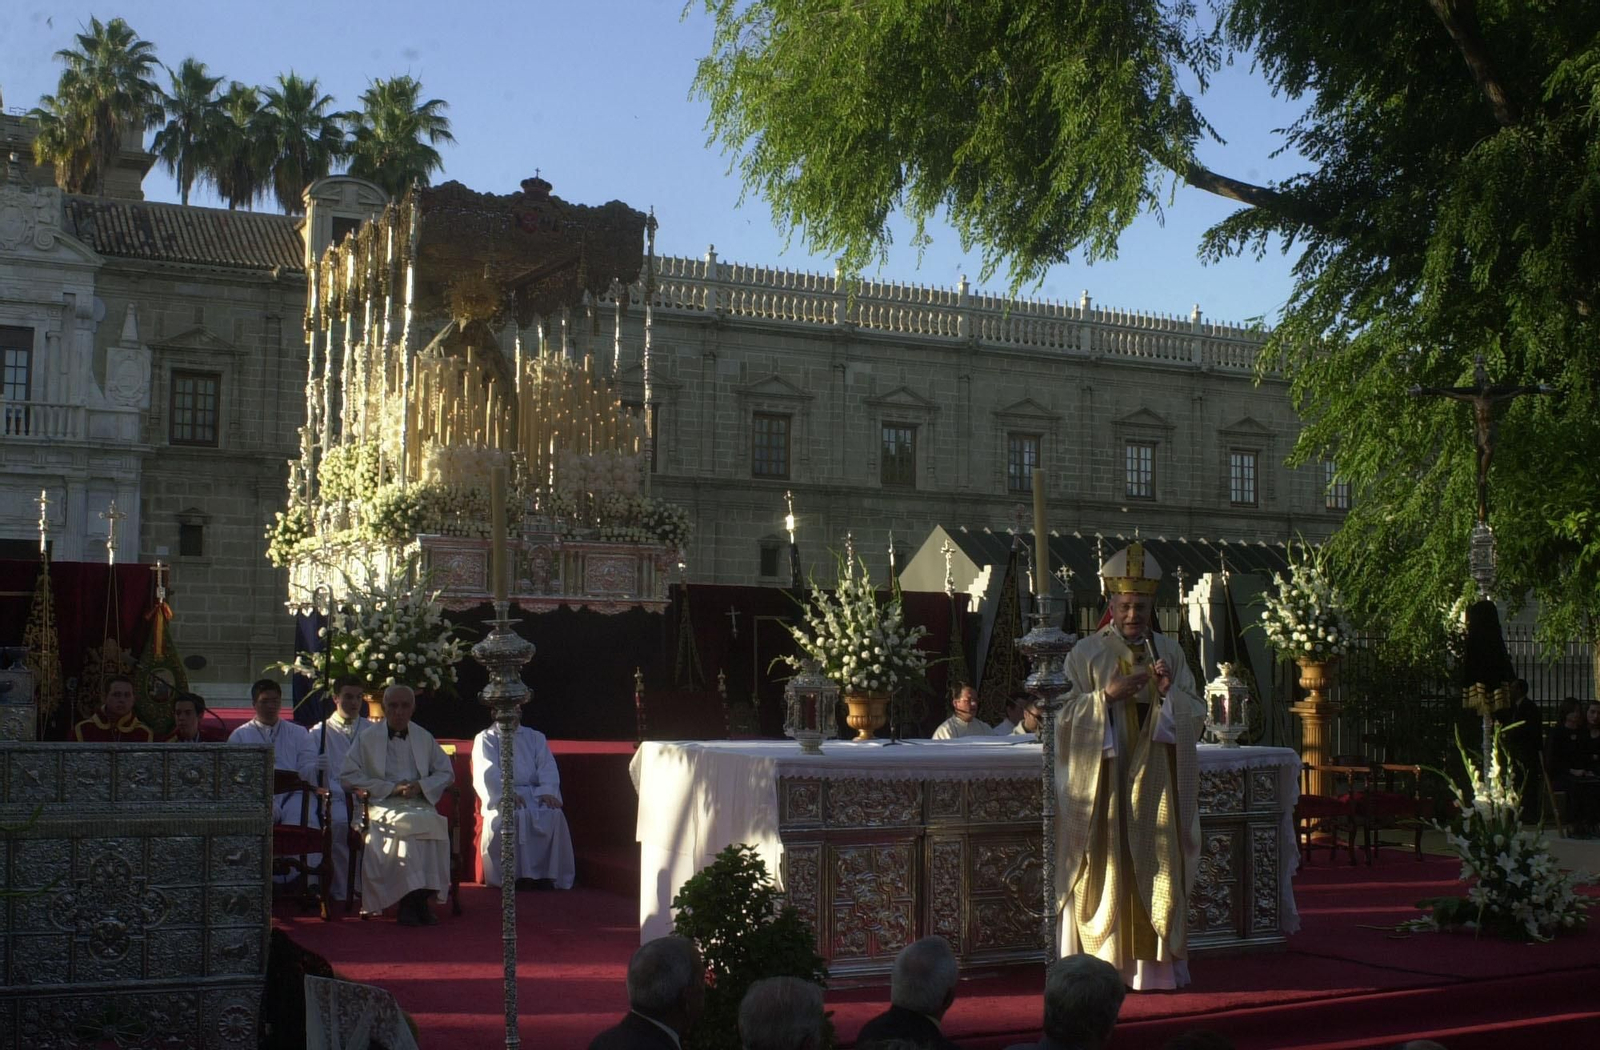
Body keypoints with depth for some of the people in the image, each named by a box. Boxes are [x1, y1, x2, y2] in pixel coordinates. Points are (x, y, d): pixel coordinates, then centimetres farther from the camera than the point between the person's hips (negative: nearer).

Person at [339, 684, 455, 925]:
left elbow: (446, 773, 21)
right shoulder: (367, 738, 11)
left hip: (420, 804, 2)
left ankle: (419, 899, -25)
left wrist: (422, 786, -2)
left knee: (435, 823, -33)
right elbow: (348, 775, 2)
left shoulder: (425, 738, 20)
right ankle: (411, 901, -27)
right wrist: (391, 787, -7)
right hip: (382, 806, -2)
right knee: (410, 824, -36)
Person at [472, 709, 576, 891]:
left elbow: (548, 767, 6)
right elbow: (488, 772, -4)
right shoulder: (485, 739, 13)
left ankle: (547, 876, -30)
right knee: (516, 816, -36)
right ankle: (520, 876, -31)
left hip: (534, 794, 2)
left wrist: (548, 791, -16)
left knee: (554, 815, -29)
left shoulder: (535, 737, 22)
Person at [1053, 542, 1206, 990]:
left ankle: (1154, 965, 7)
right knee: (1106, 871, -5)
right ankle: (1104, 966, 0)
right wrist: (1109, 694, -18)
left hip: (1156, 782, 3)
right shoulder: (1086, 653, 1)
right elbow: (1065, 714, -4)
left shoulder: (1170, 651, 10)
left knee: (1157, 868, 1)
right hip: (1105, 781, -3)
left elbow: (1196, 714, 8)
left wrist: (1169, 691, -11)